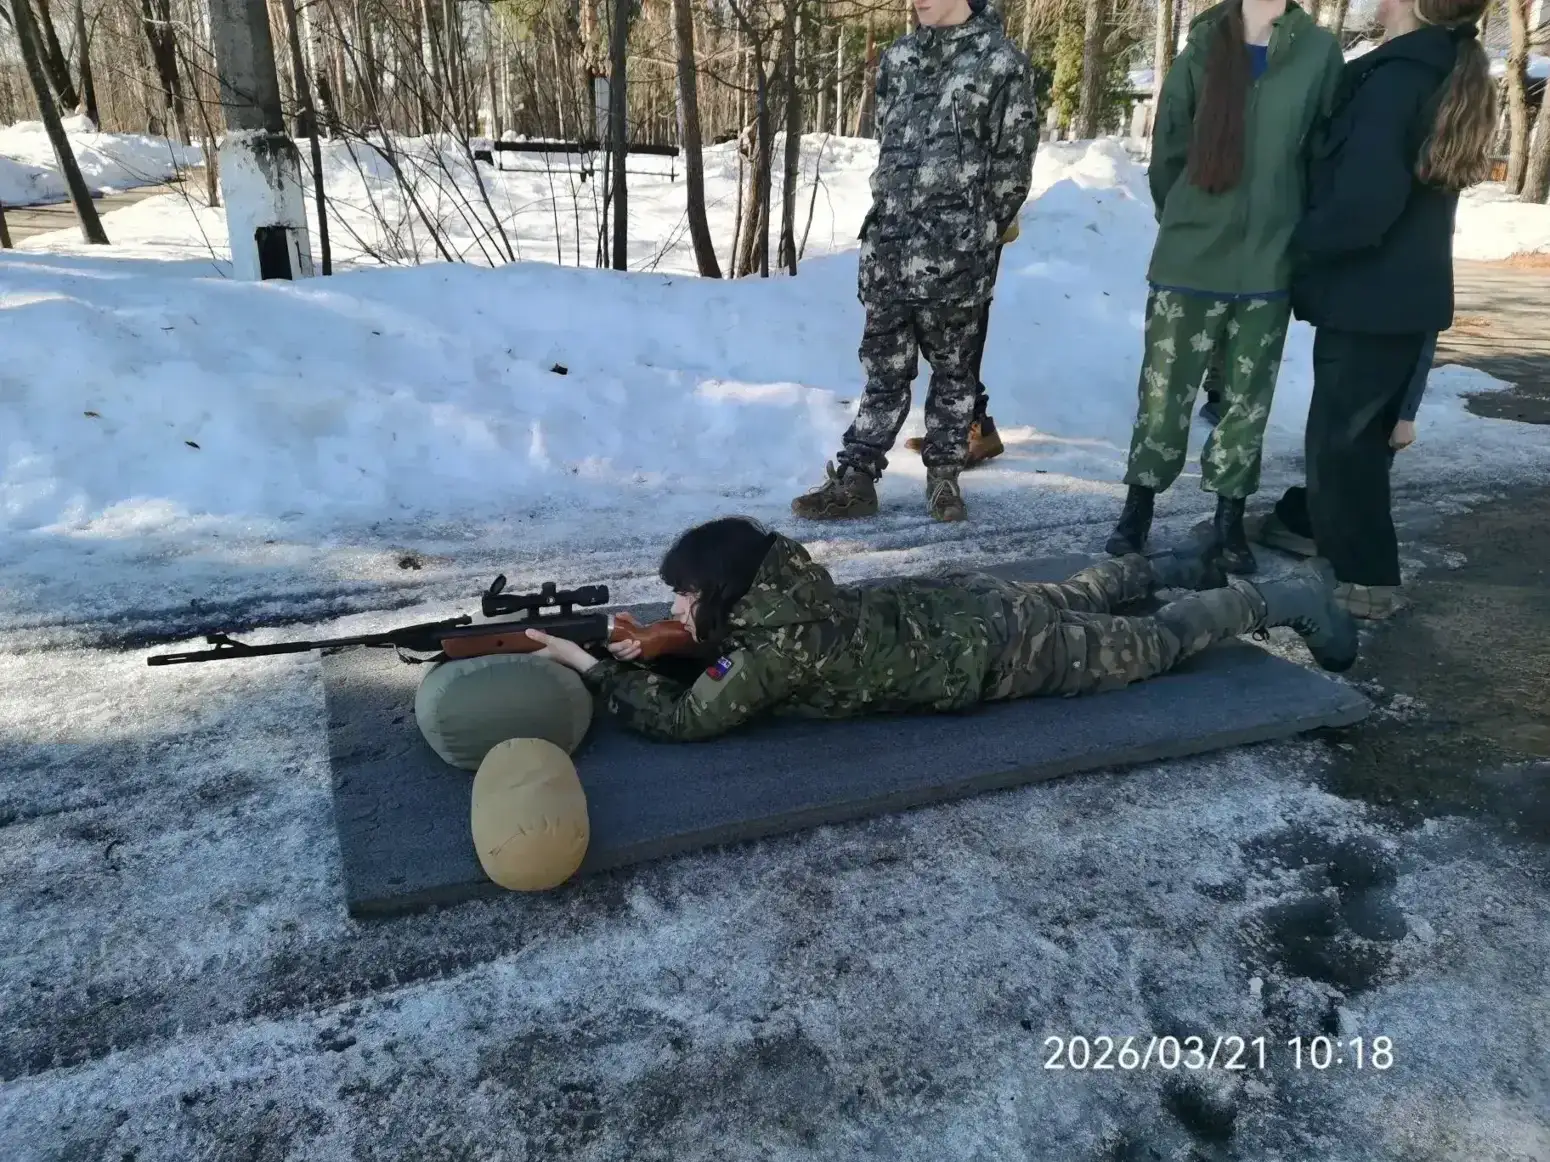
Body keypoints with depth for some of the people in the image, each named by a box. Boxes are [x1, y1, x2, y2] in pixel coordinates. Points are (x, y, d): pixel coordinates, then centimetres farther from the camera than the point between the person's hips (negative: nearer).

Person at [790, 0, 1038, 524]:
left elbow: (1013, 162, -1)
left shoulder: (1001, 61, -2)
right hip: (888, 245, 4)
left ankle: (944, 477, 20)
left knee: (953, 368, 7)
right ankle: (855, 479, 10)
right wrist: (895, 218, 16)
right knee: (884, 367, 7)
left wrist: (973, 233, 3)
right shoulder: (898, 57, 13)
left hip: (954, 253, -4)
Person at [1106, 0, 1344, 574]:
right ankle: (1138, 507, 18)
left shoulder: (1319, 51, 0)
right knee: (1165, 390, 4)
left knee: (1248, 399, 8)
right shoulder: (1202, 49, 0)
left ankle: (1229, 518, 20)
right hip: (1189, 262, 0)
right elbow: (1167, 153, 6)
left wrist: (1300, 239, 3)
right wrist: (1187, 224, 10)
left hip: (1271, 265, 1)